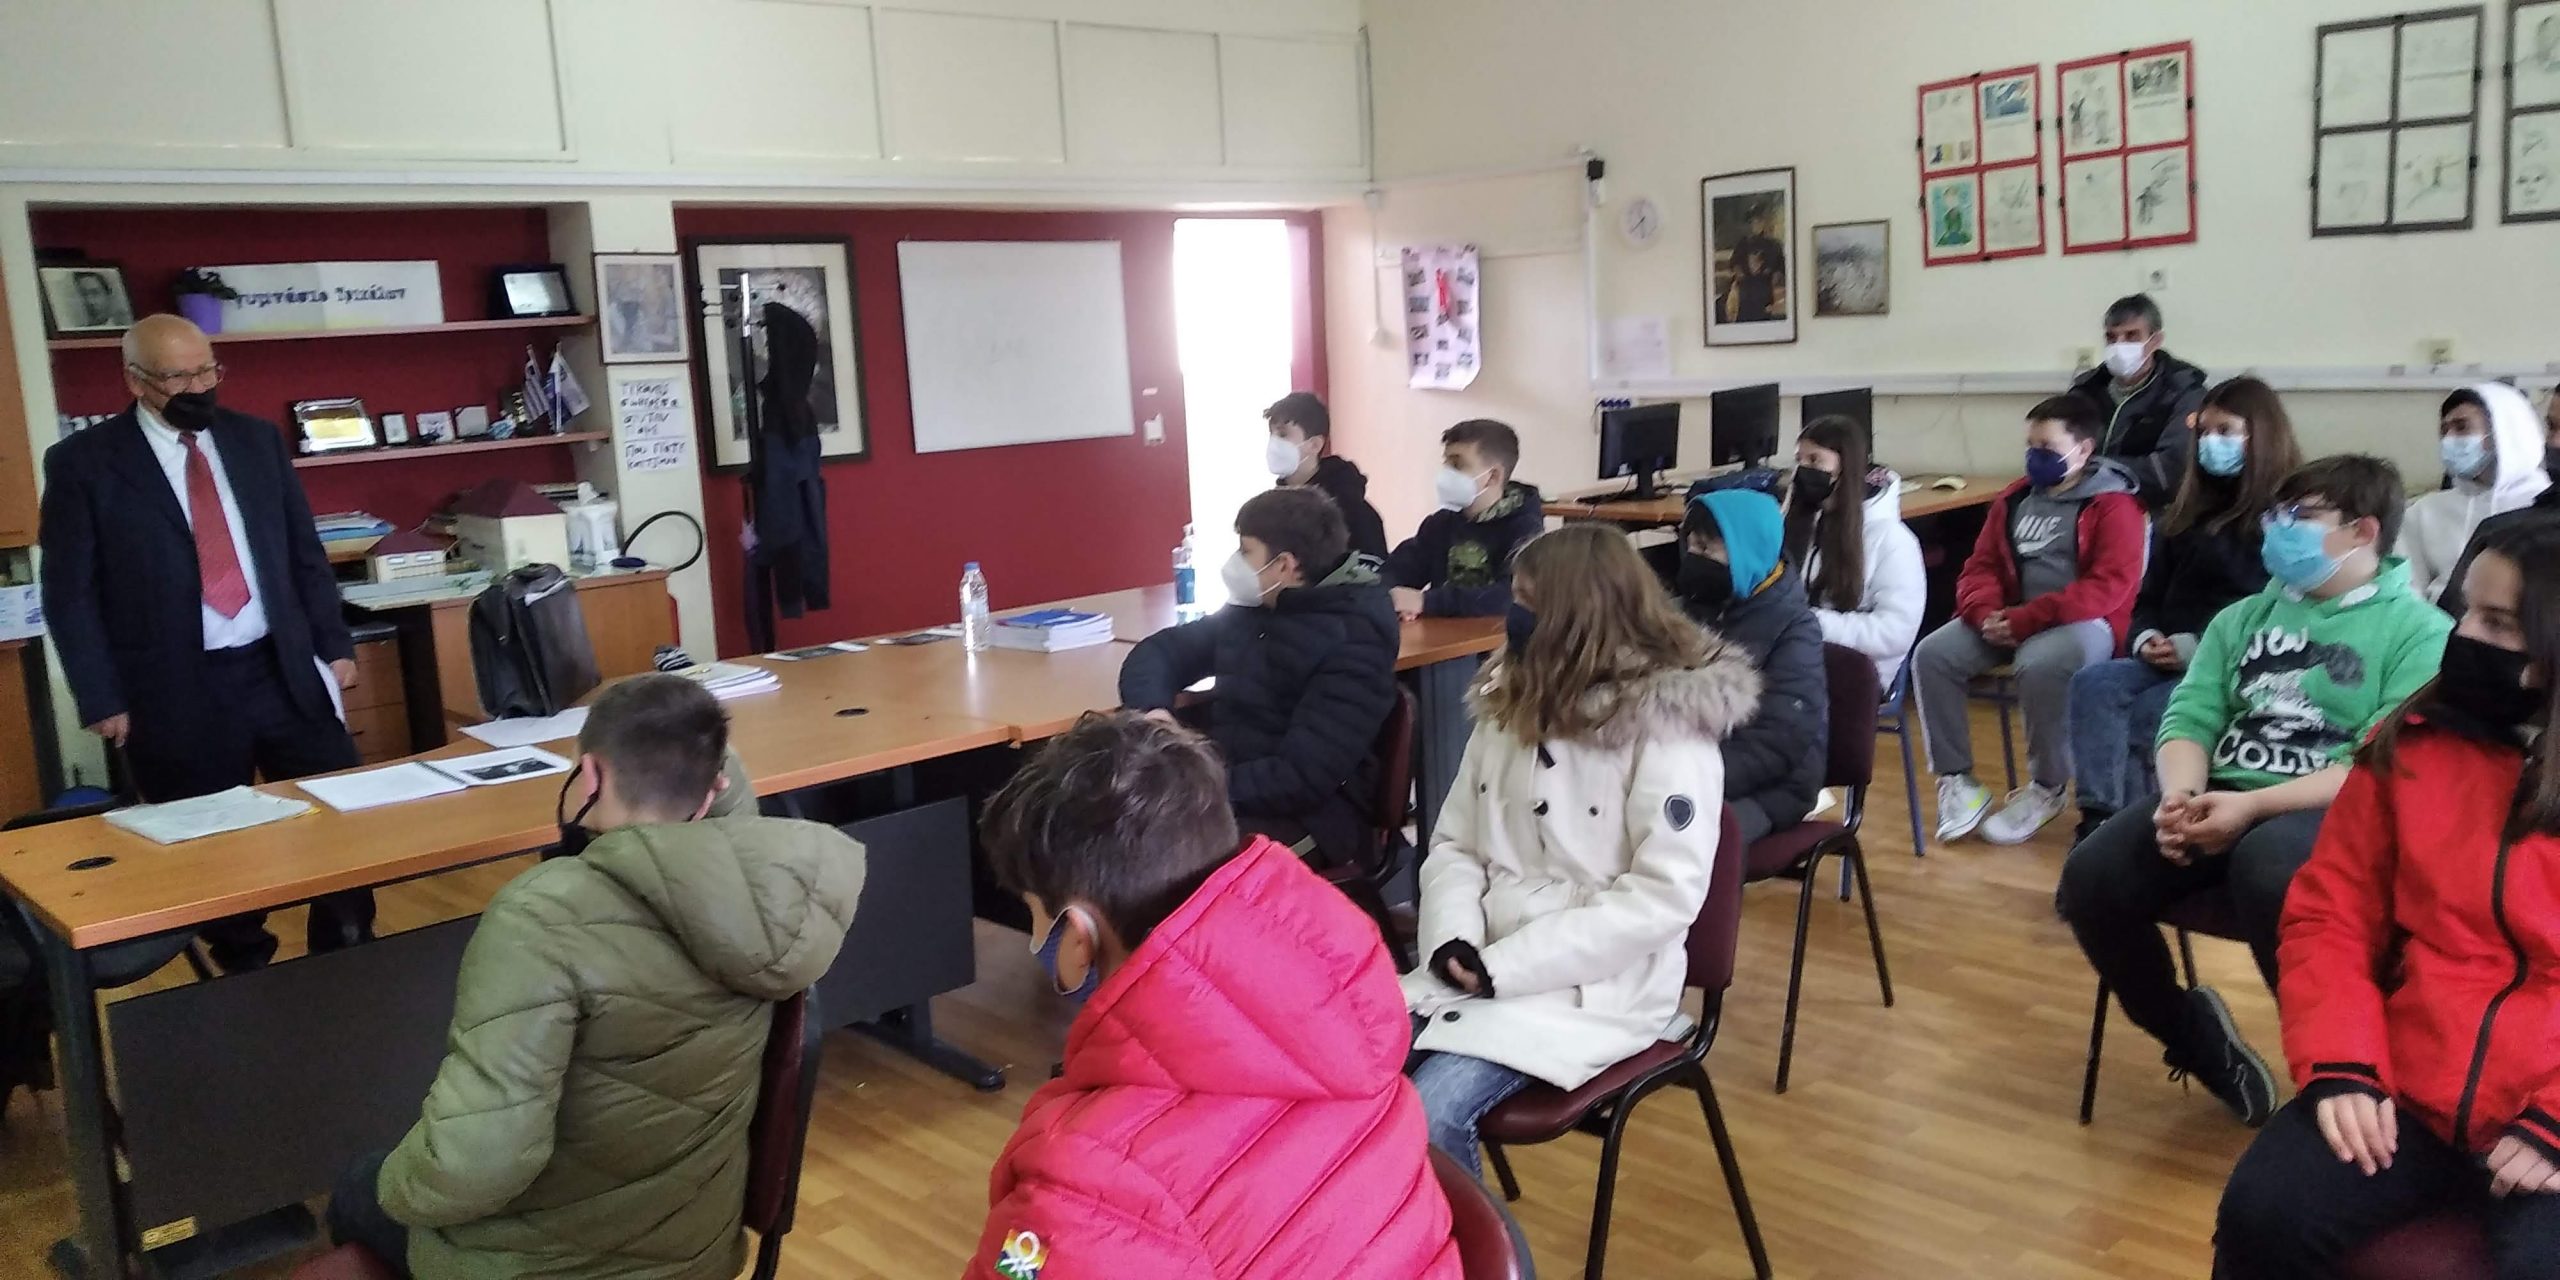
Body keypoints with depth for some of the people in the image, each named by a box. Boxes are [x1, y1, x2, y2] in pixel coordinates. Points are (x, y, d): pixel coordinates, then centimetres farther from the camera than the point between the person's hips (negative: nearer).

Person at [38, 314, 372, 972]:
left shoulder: (257, 439, 7)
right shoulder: (84, 462, -4)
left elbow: (305, 553, 12)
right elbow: (69, 593, -3)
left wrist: (334, 644, 8)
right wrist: (102, 699, -8)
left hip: (286, 671, 3)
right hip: (178, 693, -3)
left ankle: (351, 958, 23)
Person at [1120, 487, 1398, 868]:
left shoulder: (1354, 642, -14)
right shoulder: (1251, 610, 10)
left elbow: (1301, 778, -21)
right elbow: (1160, 651, 14)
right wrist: (1153, 710, -8)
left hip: (1310, 818, -7)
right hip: (1222, 791, 7)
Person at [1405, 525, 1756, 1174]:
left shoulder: (1667, 728, -11)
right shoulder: (1511, 703, 11)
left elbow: (1665, 896, -18)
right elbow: (1454, 844, 12)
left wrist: (1504, 965, -19)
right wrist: (1452, 940, -10)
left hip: (1593, 986, -6)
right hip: (1477, 967, 6)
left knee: (1428, 1112, -26)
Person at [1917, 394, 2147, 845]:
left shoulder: (2113, 504, -6)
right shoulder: (2013, 500, 13)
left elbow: (2110, 587, -17)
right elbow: (1981, 566, 13)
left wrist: (2025, 618, -23)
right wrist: (1987, 613, -11)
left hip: (2082, 624, -6)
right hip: (2010, 620, 6)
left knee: (2039, 665, -38)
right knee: (1933, 653, -17)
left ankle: (2047, 787, -13)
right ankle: (1956, 778, -6)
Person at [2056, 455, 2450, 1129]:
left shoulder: (2418, 630, 3)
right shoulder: (2243, 617, 21)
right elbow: (2189, 718, 11)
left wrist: (2253, 805, -21)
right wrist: (2181, 794, -12)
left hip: (2331, 811, -5)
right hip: (2217, 796, 5)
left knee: (2268, 877, -40)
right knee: (2091, 877, -22)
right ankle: (2194, 1034, 5)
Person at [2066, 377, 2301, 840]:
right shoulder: (2190, 510, 21)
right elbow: (2151, 596, 20)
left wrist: (2199, 647, -17)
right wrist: (2147, 638, -1)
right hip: (2168, 659, 6)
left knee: (2138, 720, -30)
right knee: (2094, 684, -25)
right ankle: (2099, 821, -33)